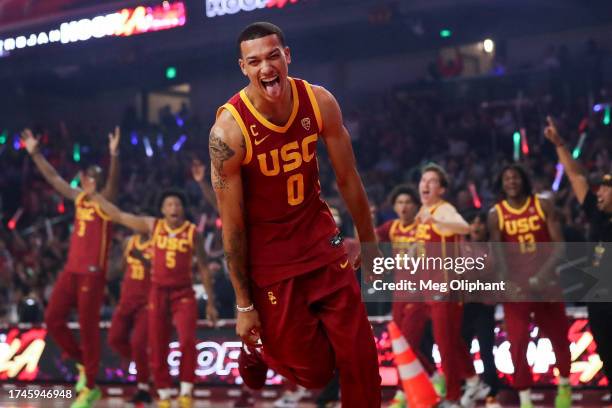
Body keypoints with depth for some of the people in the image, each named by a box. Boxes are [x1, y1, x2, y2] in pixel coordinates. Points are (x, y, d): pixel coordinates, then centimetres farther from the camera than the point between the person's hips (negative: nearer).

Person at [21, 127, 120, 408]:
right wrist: (35, 153, 20)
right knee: (52, 319, 1)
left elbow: (113, 181, -23)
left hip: (93, 272, -7)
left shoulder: (105, 200, -3)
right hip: (71, 269, 7)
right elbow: (53, 178, 21)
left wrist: (114, 155, -39)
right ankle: (83, 363, 20)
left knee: (88, 327, -4)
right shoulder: (78, 198, 14)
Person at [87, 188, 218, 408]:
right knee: (158, 348, 3)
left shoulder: (193, 233, -3)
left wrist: (210, 302, 1)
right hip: (158, 292, 2)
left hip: (183, 293, -2)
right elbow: (118, 215, 5)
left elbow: (203, 268, 2)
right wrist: (94, 194, 3)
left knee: (187, 341, -20)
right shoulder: (152, 226, 1)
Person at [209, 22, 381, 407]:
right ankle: (259, 350, 36)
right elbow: (233, 223, -16)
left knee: (360, 356, 0)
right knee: (314, 372, 5)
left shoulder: (320, 102, -11)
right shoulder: (229, 129, -23)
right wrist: (244, 305, -12)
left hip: (322, 241, 4)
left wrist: (369, 241, 9)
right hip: (270, 258, -4)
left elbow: (348, 178, 2)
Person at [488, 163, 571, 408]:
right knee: (518, 342, -7)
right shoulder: (496, 215, -2)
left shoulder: (543, 206, -2)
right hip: (516, 284, -1)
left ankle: (564, 386, 35)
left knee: (558, 335, 13)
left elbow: (558, 243, -6)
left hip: (545, 281, 1)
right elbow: (496, 253, -4)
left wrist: (545, 271, -21)